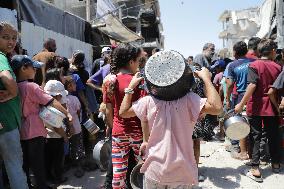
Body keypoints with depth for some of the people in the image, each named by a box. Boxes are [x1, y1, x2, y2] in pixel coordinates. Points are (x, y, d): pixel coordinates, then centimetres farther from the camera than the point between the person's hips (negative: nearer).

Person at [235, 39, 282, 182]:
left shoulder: (254, 65, -9)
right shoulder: (277, 67, 3)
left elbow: (252, 85, -21)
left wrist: (242, 104, -20)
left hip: (256, 107, -3)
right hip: (272, 108, 4)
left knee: (255, 137, 2)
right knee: (273, 135, 17)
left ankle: (255, 169, 1)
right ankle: (276, 163, 33)